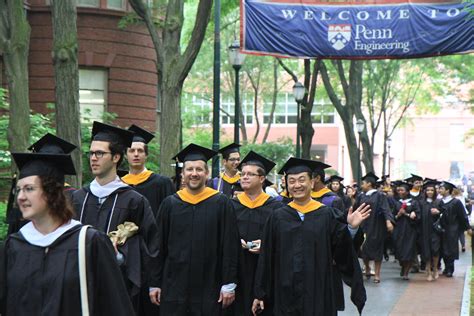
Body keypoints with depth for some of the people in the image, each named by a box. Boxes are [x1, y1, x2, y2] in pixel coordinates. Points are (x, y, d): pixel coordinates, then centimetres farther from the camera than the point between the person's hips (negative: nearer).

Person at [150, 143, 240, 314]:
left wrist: (229, 284, -6)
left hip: (209, 289, -1)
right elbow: (159, 246, 7)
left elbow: (230, 246, -2)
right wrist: (155, 283, 4)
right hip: (174, 287, 2)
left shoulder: (221, 203, 0)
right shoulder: (169, 204, 5)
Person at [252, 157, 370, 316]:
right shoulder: (277, 217, 3)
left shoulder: (327, 215, 1)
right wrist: (260, 294, 4)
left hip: (318, 293, -1)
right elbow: (267, 257, 4)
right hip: (286, 294, 1)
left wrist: (351, 228, -18)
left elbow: (342, 252, -1)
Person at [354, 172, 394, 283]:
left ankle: (377, 274, 6)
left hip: (376, 227, -4)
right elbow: (355, 208, 15)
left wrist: (388, 221, -28)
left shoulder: (380, 196, -5)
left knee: (376, 249, 0)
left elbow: (385, 209, -15)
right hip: (363, 226, 4)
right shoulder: (361, 196, 10)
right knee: (363, 249, 2)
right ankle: (367, 267, 28)